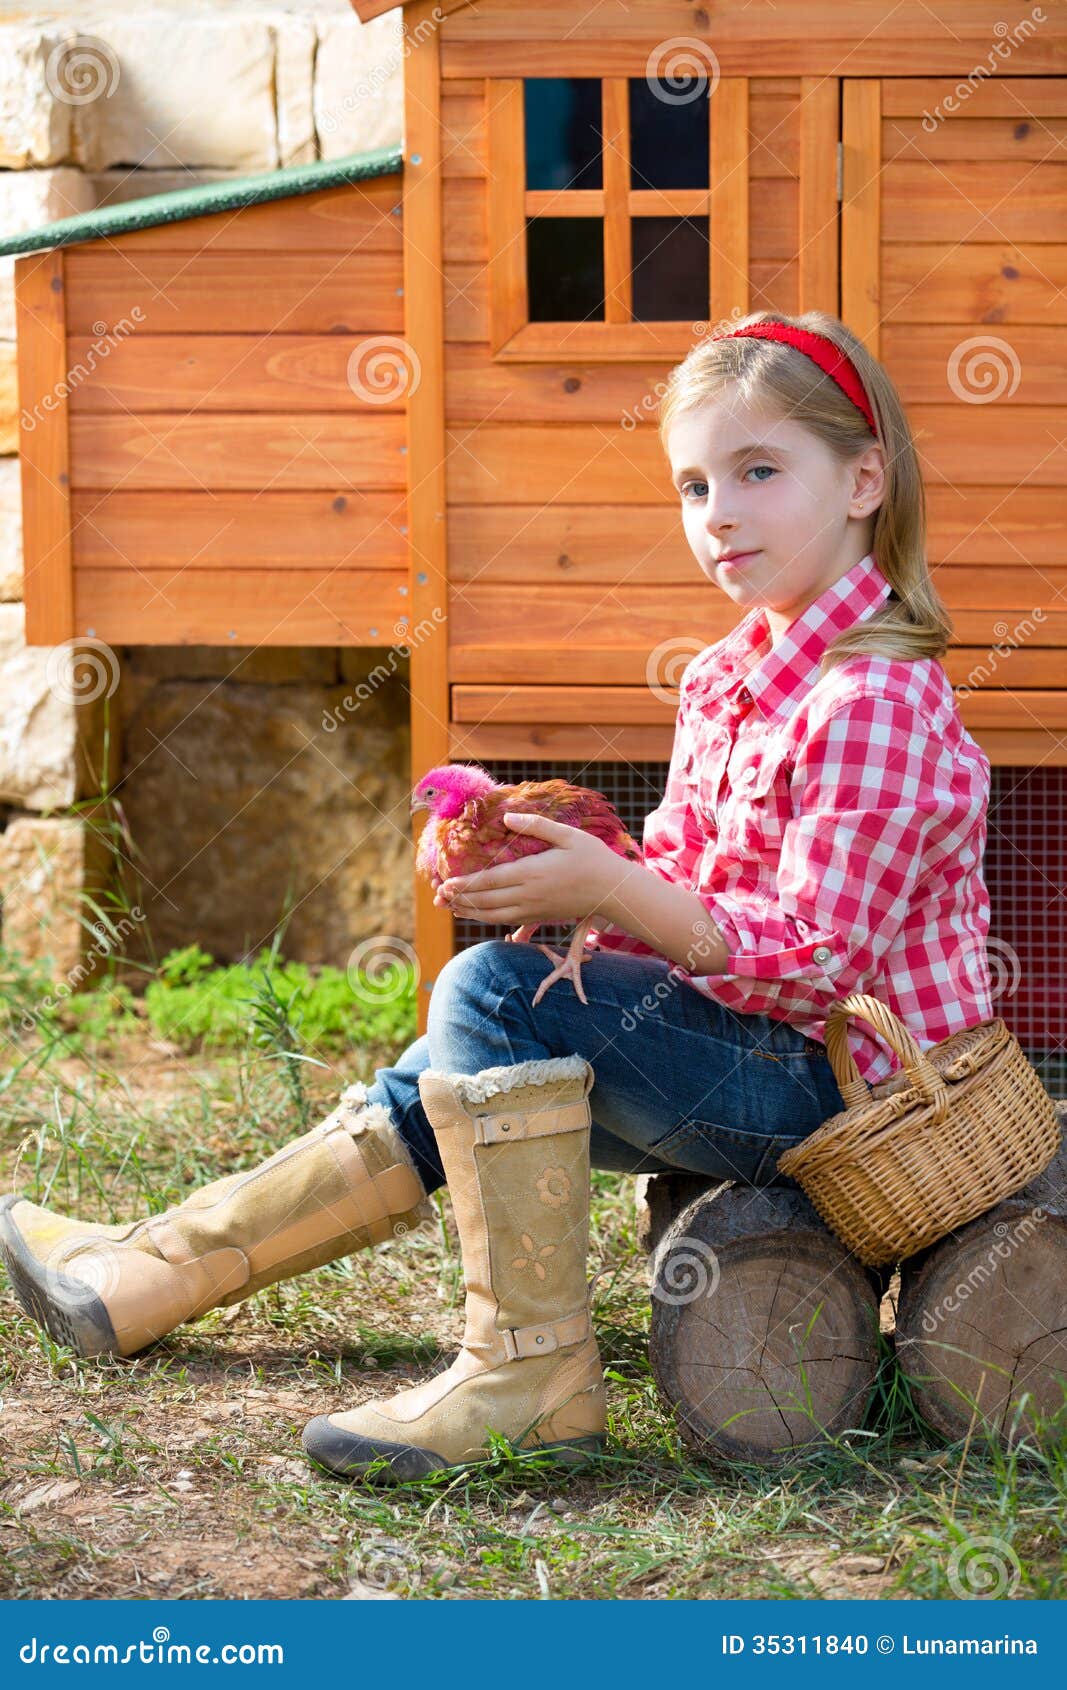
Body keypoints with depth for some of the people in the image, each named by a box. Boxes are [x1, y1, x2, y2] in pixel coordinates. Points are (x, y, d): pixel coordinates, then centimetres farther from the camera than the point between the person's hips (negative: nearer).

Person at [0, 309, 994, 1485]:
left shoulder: (877, 705, -19)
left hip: (840, 1073, -9)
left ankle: (532, 1372, -20)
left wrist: (611, 892, -26)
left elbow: (809, 963, -22)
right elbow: (679, 892, 12)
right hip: (752, 1051, 9)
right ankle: (146, 1277, 11)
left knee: (497, 992, -20)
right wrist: (560, 871, -8)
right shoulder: (722, 682, 11)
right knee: (446, 1084, 6)